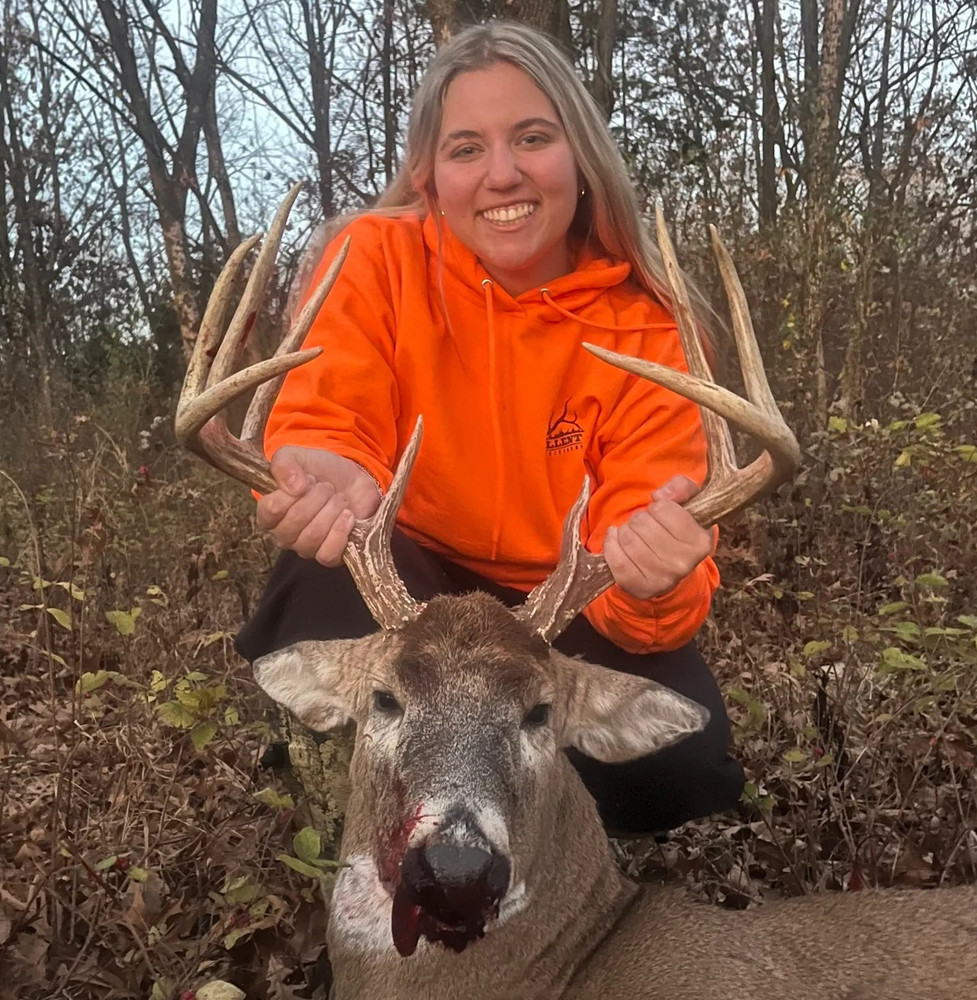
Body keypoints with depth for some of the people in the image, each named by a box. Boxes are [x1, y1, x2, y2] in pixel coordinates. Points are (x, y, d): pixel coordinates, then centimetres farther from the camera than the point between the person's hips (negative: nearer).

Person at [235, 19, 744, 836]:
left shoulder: (643, 326, -15)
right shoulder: (377, 257, -15)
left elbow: (650, 539, -21)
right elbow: (323, 425, -22)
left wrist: (656, 580, -47)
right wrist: (329, 483, -48)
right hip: (402, 590, 0)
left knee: (683, 751, -23)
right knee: (333, 577, -34)